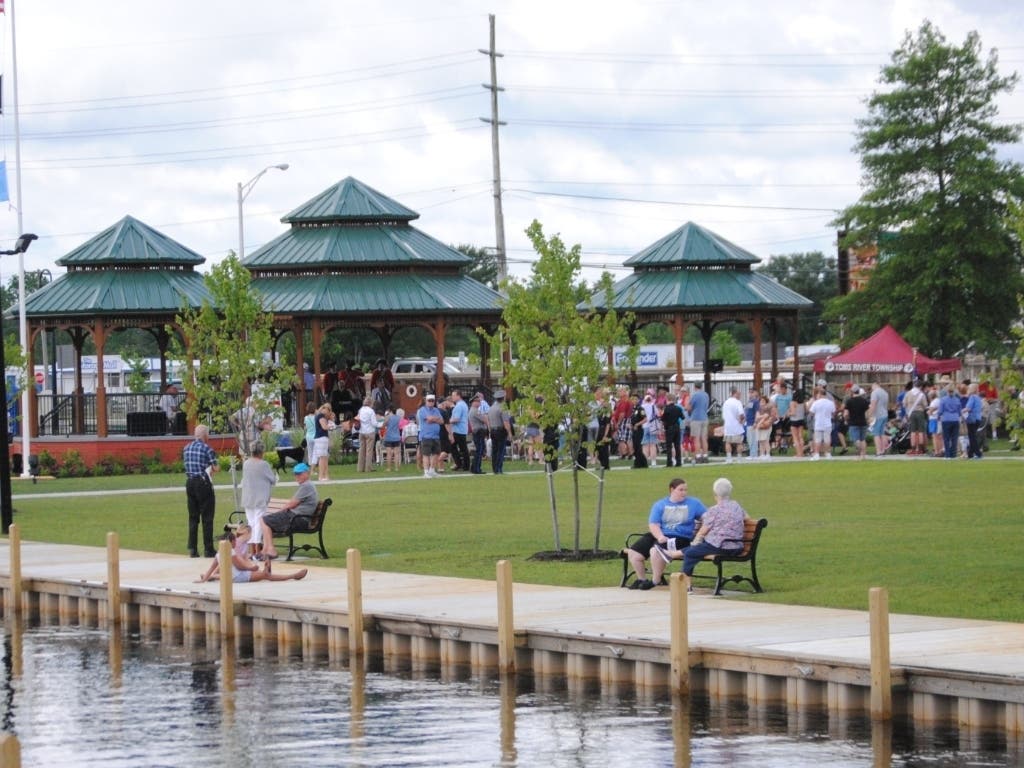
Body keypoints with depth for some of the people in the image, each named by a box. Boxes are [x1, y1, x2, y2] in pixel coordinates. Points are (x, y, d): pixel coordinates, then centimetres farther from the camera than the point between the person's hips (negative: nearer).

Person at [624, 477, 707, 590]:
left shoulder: (693, 503, 9)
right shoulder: (660, 505, 12)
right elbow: (653, 524, 2)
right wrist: (660, 536, -18)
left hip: (680, 537, -4)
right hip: (659, 535, 4)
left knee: (655, 550, -33)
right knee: (633, 553, -10)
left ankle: (655, 581, -12)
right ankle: (642, 579, 13)